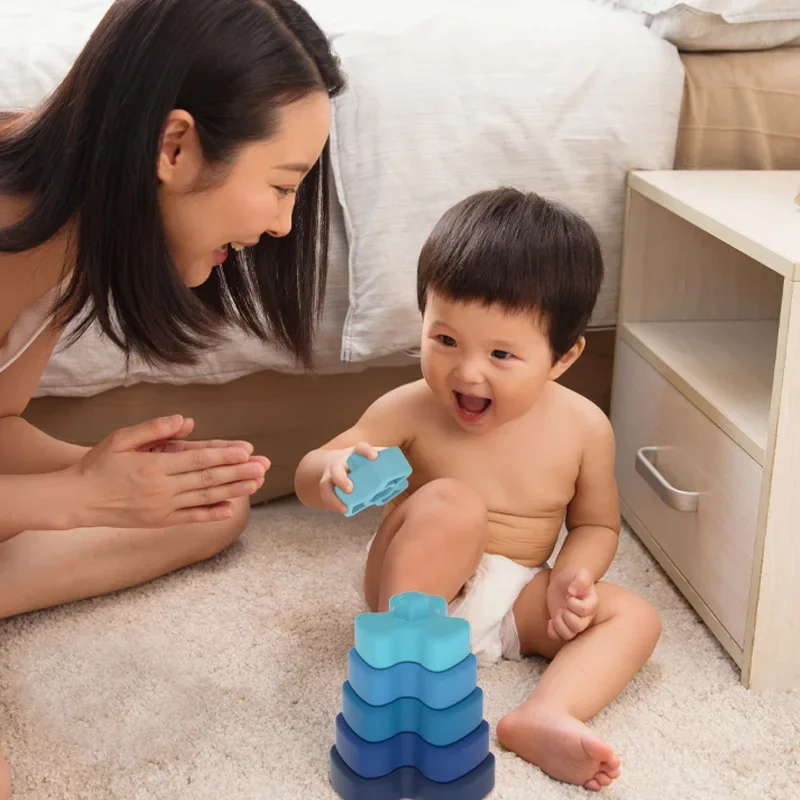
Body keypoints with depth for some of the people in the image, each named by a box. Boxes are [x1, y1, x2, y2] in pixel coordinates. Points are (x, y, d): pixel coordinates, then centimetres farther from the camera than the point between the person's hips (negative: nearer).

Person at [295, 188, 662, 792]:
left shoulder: (584, 427, -11)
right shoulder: (409, 410, -17)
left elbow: (596, 522, 4)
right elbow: (308, 476, -11)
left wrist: (573, 578, -17)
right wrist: (333, 473, -36)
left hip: (516, 599, 3)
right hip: (418, 590, -3)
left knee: (634, 617, -14)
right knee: (451, 502, -31)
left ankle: (543, 718, -34)